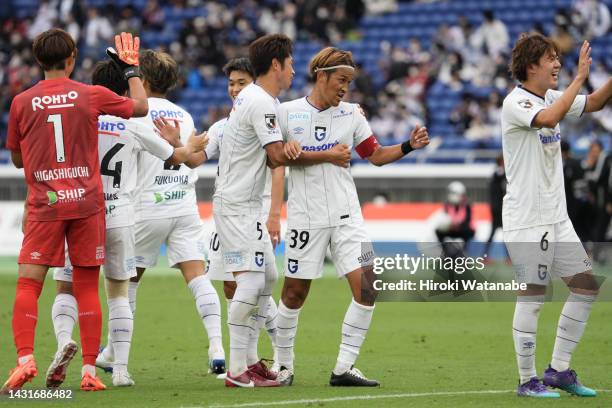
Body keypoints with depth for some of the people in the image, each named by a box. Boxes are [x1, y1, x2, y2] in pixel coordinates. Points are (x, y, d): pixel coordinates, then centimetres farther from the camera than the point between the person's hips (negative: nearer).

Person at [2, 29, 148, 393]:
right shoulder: (91, 96, 0)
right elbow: (141, 107, 16)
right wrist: (131, 68, 30)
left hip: (45, 205, -1)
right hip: (87, 202, 1)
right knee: (87, 287, 5)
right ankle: (90, 370, 3)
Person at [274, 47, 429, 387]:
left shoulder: (351, 114, 8)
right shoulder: (287, 113, -3)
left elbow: (377, 155, 14)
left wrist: (410, 146, -3)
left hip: (346, 215, 3)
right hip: (306, 216, -3)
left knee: (367, 287, -10)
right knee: (295, 293, 3)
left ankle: (344, 368, -3)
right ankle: (284, 364, 22)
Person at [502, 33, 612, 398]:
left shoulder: (552, 97, 11)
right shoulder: (516, 103, -14)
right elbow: (548, 119, -32)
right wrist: (580, 77, -28)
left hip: (556, 217, 9)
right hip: (526, 218, -9)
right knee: (532, 297, -5)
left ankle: (559, 369, 15)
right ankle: (528, 380, 4)